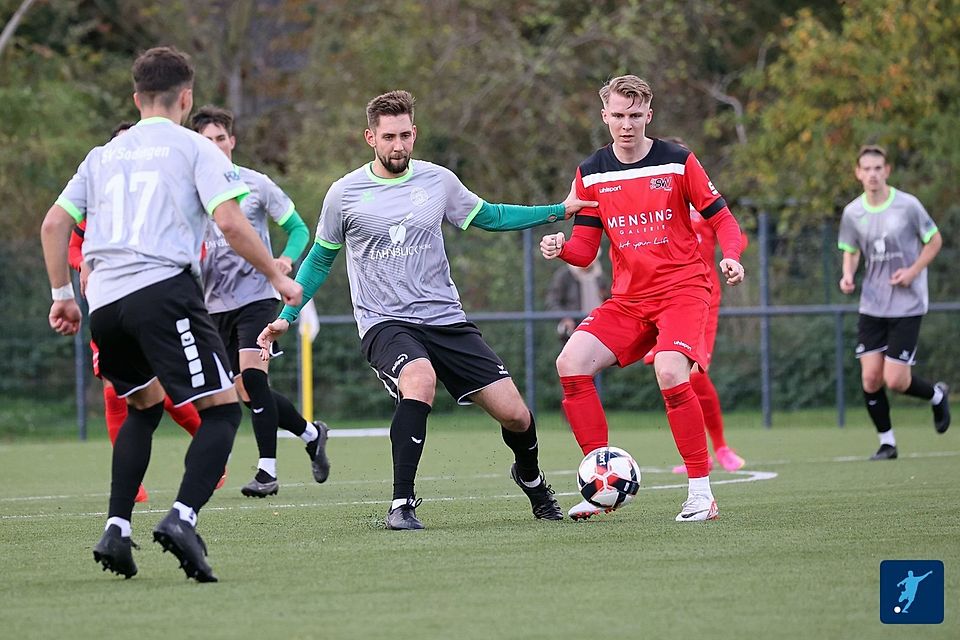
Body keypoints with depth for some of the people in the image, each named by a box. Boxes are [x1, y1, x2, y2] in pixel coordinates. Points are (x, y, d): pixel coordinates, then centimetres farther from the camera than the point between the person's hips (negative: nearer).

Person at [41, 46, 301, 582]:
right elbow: (230, 222, -6)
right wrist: (278, 277, 4)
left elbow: (55, 223, 17)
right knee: (223, 409, -2)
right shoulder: (195, 148, 6)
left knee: (145, 405, 25)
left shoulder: (103, 156, 22)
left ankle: (117, 531, 12)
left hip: (104, 300, 6)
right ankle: (184, 517, -26)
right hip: (164, 290, -6)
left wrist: (62, 294, 25)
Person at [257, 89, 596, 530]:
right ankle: (401, 505, -31)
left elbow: (489, 217, 21)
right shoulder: (345, 193, -1)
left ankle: (531, 478, 33)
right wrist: (285, 318, 8)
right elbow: (320, 260, 13)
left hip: (445, 319, 3)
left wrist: (560, 211, 15)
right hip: (384, 323, -3)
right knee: (420, 380, -37)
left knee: (515, 415, -3)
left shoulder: (438, 181, 4)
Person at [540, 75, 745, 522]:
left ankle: (701, 491, -17)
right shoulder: (591, 174, 5)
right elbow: (585, 248, 8)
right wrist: (560, 248, -15)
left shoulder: (678, 162, -4)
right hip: (628, 297, 5)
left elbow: (721, 218, 1)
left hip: (682, 289, -4)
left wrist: (731, 257, -19)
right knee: (571, 362, -15)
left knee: (670, 374, -29)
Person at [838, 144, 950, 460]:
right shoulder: (852, 213, 0)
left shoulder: (908, 206, -10)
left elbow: (934, 240, 2)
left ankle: (936, 395, 23)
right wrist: (848, 275, -7)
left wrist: (913, 271, -13)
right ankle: (886, 442, 14)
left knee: (895, 381, -9)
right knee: (870, 378, -4)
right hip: (872, 306, 4)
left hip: (907, 305, -4)